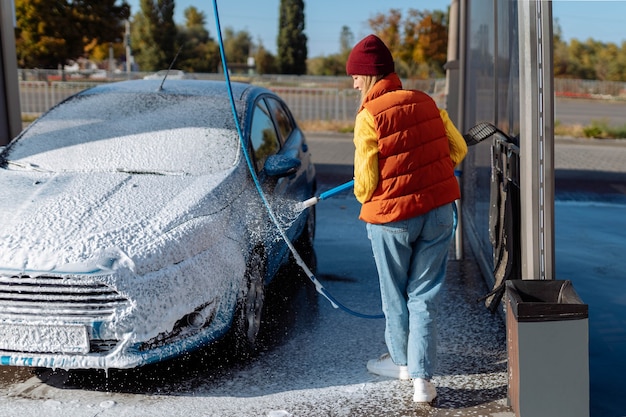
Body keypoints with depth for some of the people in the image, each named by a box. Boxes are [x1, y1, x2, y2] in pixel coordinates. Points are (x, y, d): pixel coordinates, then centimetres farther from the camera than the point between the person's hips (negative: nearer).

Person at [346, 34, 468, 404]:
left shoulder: (369, 117, -15)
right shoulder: (425, 103, 2)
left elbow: (365, 181, -13)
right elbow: (458, 150, 10)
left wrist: (365, 199, 10)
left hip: (392, 217, -4)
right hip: (439, 211, 5)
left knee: (395, 294, 16)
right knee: (424, 295, 10)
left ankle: (401, 361, 35)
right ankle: (423, 378, 7)